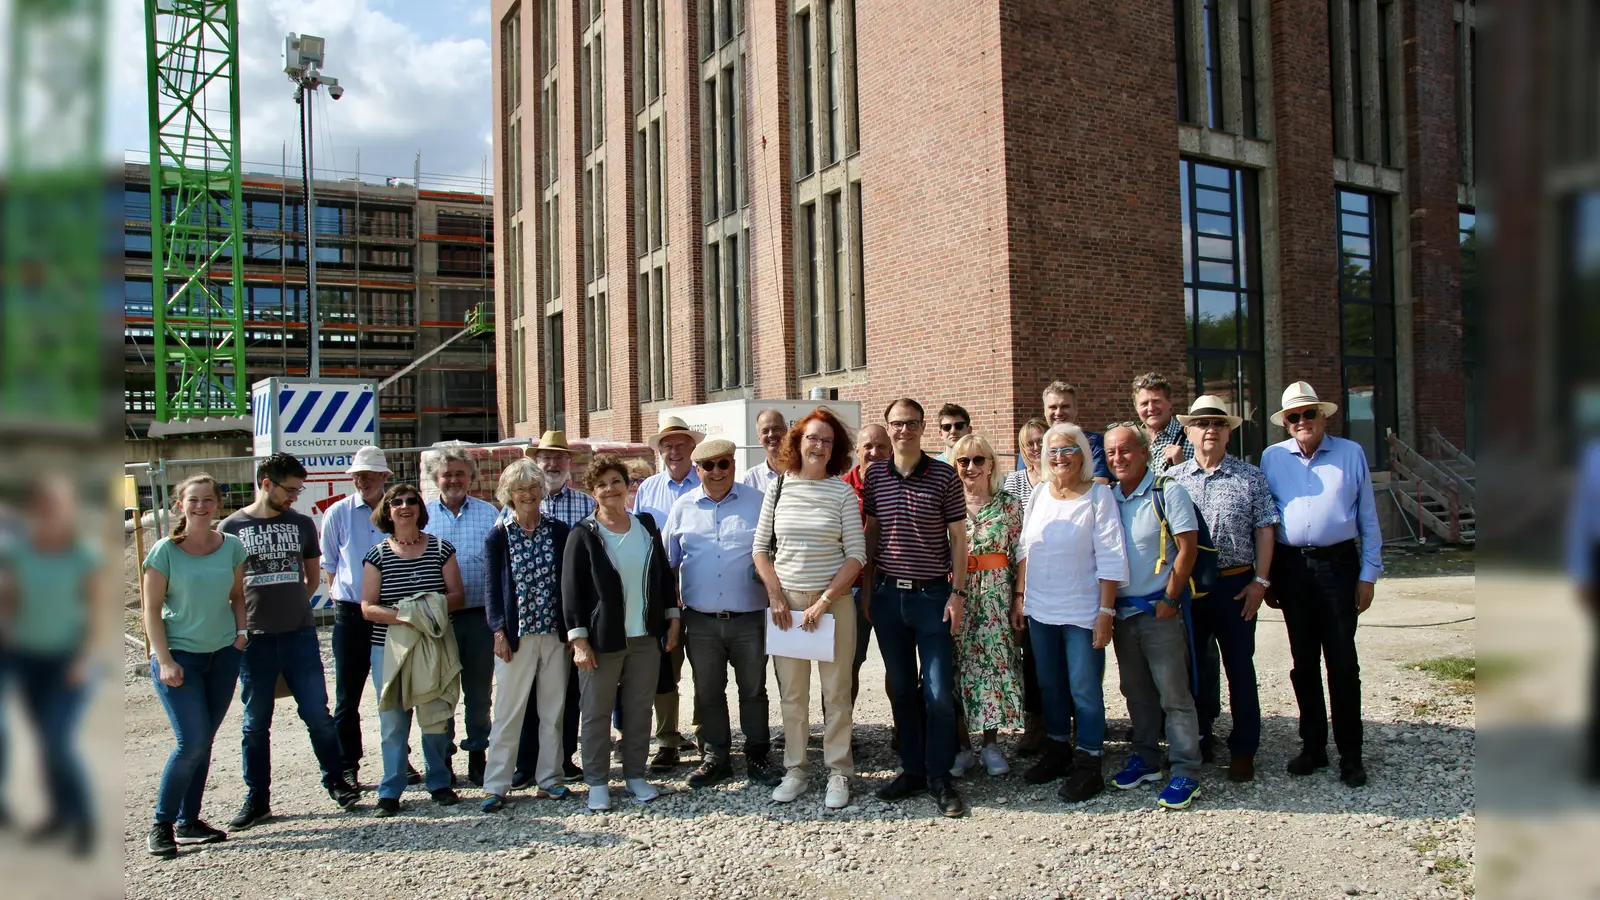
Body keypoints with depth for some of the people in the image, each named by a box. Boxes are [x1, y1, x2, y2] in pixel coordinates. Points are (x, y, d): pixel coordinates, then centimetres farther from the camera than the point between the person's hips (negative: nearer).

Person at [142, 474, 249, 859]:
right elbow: (152, 609, -7)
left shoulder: (231, 547, 1)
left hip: (223, 655, 4)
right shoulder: (165, 550, -9)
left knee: (203, 743, 10)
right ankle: (161, 825, 7)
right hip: (178, 656, -4)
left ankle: (188, 822, 21)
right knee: (192, 742, -10)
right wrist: (165, 661, -12)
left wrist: (241, 631, -2)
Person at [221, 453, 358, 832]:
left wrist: (290, 604, 7)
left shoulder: (302, 523, 7)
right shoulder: (232, 527, 1)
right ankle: (257, 799, 18)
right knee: (256, 723, 8)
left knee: (318, 714, 3)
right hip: (255, 639, -1)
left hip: (299, 634, 1)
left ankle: (336, 782, 19)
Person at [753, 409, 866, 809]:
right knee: (792, 693, 7)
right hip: (786, 600, 2)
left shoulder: (843, 492, -1)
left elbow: (856, 554, -4)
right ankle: (796, 769, 20)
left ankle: (839, 772, 15)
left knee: (836, 692, 3)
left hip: (833, 600, -1)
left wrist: (825, 601, -11)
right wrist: (776, 596, -4)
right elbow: (761, 548, 7)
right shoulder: (778, 487, 4)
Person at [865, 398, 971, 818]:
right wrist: (866, 586, 7)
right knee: (901, 688, 11)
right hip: (887, 594, 3)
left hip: (932, 594, -3)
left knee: (939, 691, -2)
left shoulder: (944, 476, -4)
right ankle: (912, 769, 24)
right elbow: (871, 532, 12)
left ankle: (939, 776, 12)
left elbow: (957, 537, -1)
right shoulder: (874, 476, 4)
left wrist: (958, 592, -6)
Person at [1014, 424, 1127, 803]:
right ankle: (1058, 749, 30)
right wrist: (1020, 598, 9)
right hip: (1040, 610, 5)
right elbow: (1024, 550, 13)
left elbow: (1110, 559, -11)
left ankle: (1088, 763, 12)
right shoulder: (1039, 494, 6)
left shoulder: (1098, 495, -8)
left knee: (1085, 689, 0)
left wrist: (1106, 612, -15)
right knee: (1049, 685, 15)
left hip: (1082, 611, -5)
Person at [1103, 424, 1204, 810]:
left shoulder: (1168, 491, -7)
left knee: (1173, 693, -3)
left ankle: (1185, 774, 4)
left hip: (1159, 610, -5)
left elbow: (1188, 548, -11)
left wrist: (1169, 600, -12)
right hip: (1122, 612, 6)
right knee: (1136, 691, 15)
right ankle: (1145, 759, 27)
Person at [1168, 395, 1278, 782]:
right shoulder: (1173, 478, 5)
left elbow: (1265, 530, 0)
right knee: (1193, 666, 11)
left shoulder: (1250, 477, 2)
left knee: (1240, 668, 5)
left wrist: (1260, 581, -6)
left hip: (1235, 585, -1)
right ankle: (1196, 741, 24)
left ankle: (1243, 749, 15)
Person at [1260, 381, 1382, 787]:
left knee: (1342, 662, 0)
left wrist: (1368, 574, 1)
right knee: (1303, 662, 9)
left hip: (1338, 564, -1)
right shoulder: (1272, 457, 7)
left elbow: (1368, 518, 6)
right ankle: (1313, 746, 20)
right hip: (1291, 567, 2)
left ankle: (1350, 754, 10)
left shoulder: (1351, 453, 5)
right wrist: (1265, 578, 5)